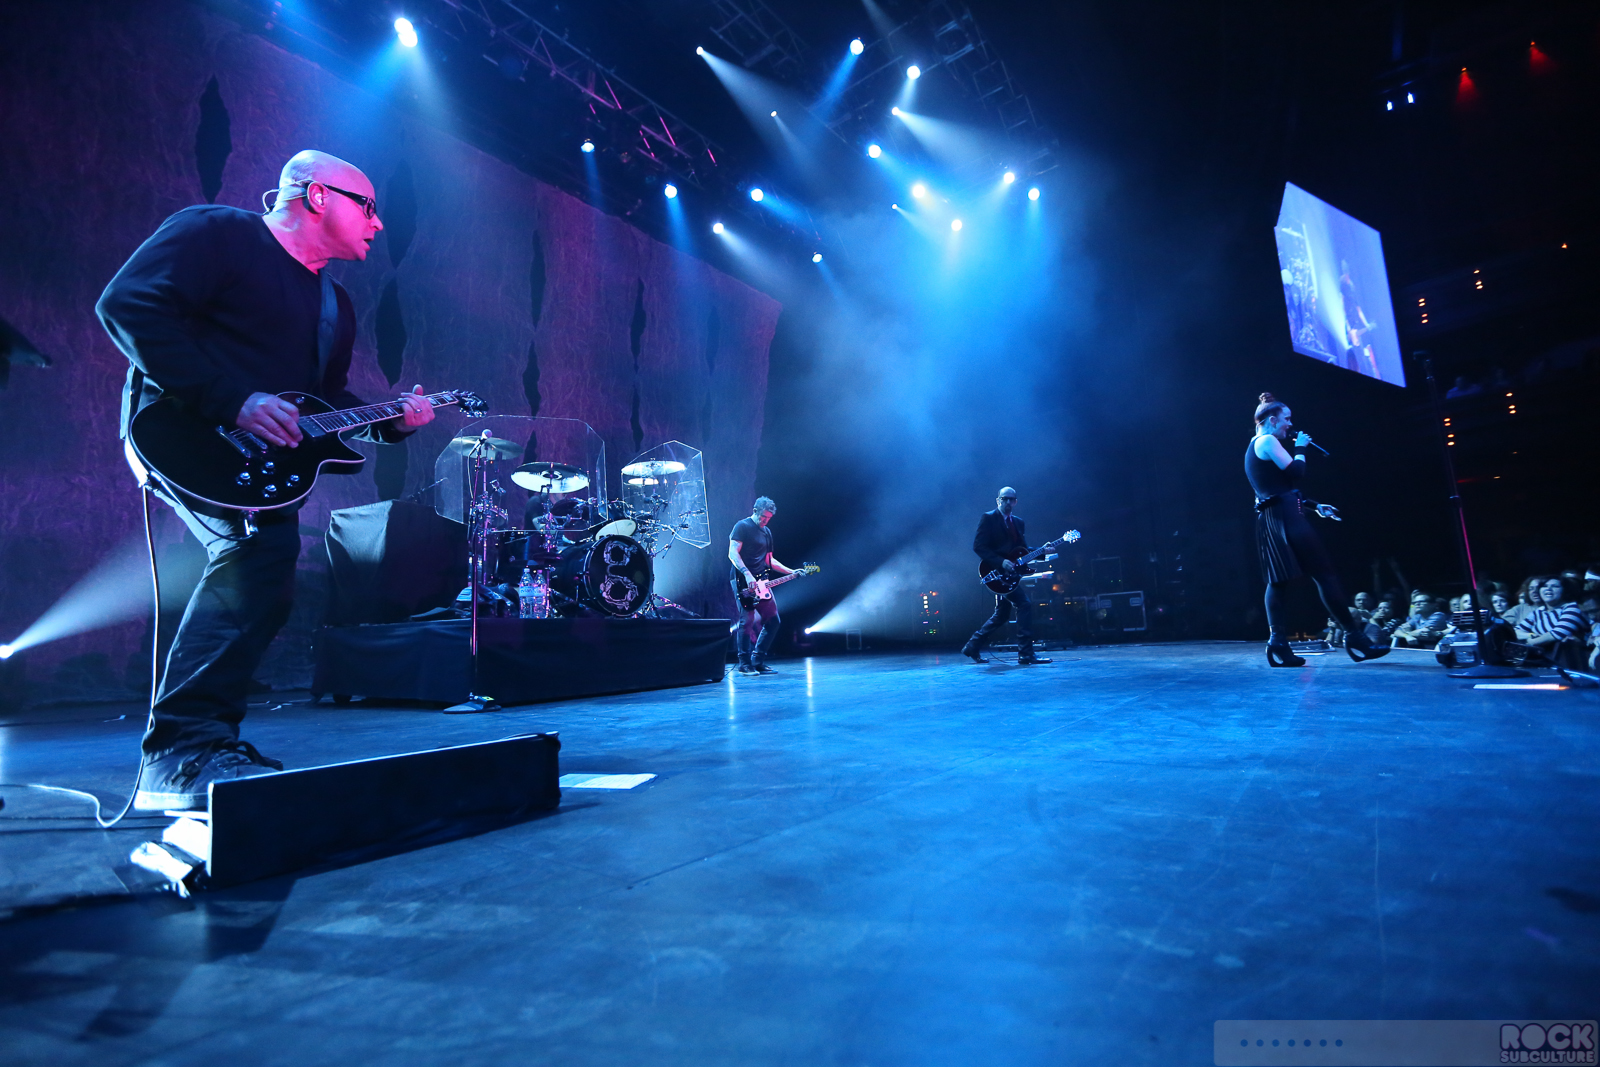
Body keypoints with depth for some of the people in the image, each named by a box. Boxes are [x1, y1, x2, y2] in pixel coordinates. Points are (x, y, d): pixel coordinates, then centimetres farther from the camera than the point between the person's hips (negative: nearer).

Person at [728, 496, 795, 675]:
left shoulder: (767, 532, 20)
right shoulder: (742, 526, -4)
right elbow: (732, 553, -14)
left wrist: (792, 572, 15)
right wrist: (747, 575, -25)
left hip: (761, 583, 8)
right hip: (743, 581, -8)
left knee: (773, 619, 4)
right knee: (747, 621, -9)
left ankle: (758, 660, 12)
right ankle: (744, 664, 1)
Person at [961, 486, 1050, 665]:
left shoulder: (1018, 522, 16)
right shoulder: (988, 518, -6)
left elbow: (1022, 551, 14)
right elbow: (978, 546, -15)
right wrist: (1001, 562, -24)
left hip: (1008, 572, 8)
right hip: (995, 570, -8)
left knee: (1001, 615, 12)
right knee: (1025, 604, -16)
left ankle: (972, 647, 24)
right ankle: (1026, 654, -12)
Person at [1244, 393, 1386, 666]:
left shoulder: (1254, 447, 23)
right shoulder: (1268, 441, -6)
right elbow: (1295, 472, -14)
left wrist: (1315, 506, 24)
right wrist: (1301, 448, 3)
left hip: (1270, 520, 10)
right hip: (1285, 517, -10)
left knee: (1278, 581, 3)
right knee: (1324, 574, -6)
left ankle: (1278, 644, -4)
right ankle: (1354, 637, -2)